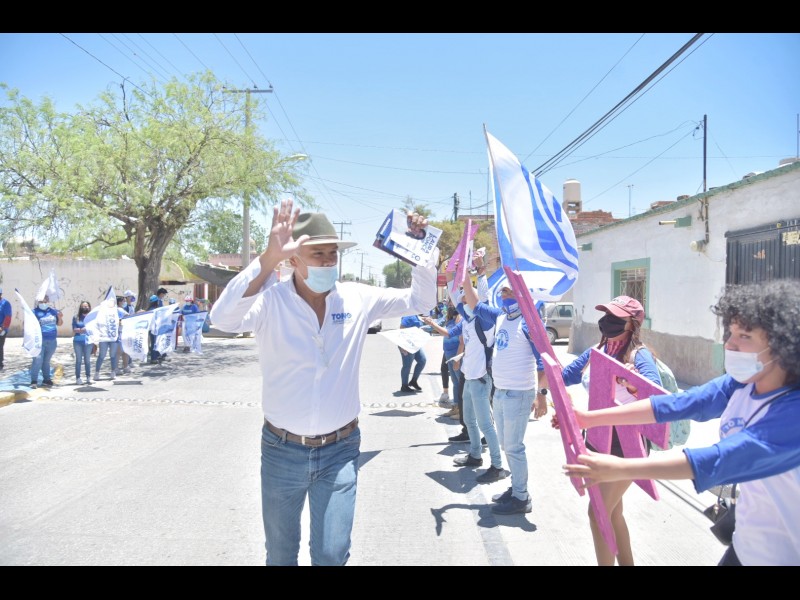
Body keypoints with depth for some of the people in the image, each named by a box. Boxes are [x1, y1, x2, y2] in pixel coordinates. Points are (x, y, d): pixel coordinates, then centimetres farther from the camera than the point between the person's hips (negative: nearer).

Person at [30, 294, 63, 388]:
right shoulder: (35, 312, -6)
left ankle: (46, 379, 20)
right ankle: (33, 381, -10)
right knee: (38, 360, -13)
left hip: (52, 341, 5)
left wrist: (60, 317, -4)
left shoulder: (53, 311, 8)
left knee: (46, 361, 14)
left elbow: (59, 324, 15)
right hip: (40, 340, -5)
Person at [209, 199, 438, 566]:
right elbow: (223, 319, -33)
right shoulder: (270, 301, -14)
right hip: (282, 450, -1)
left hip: (340, 449, 1)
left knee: (332, 553, 6)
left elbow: (421, 301, 3)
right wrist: (268, 259, -41)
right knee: (280, 552, 20)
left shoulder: (356, 299, -4)